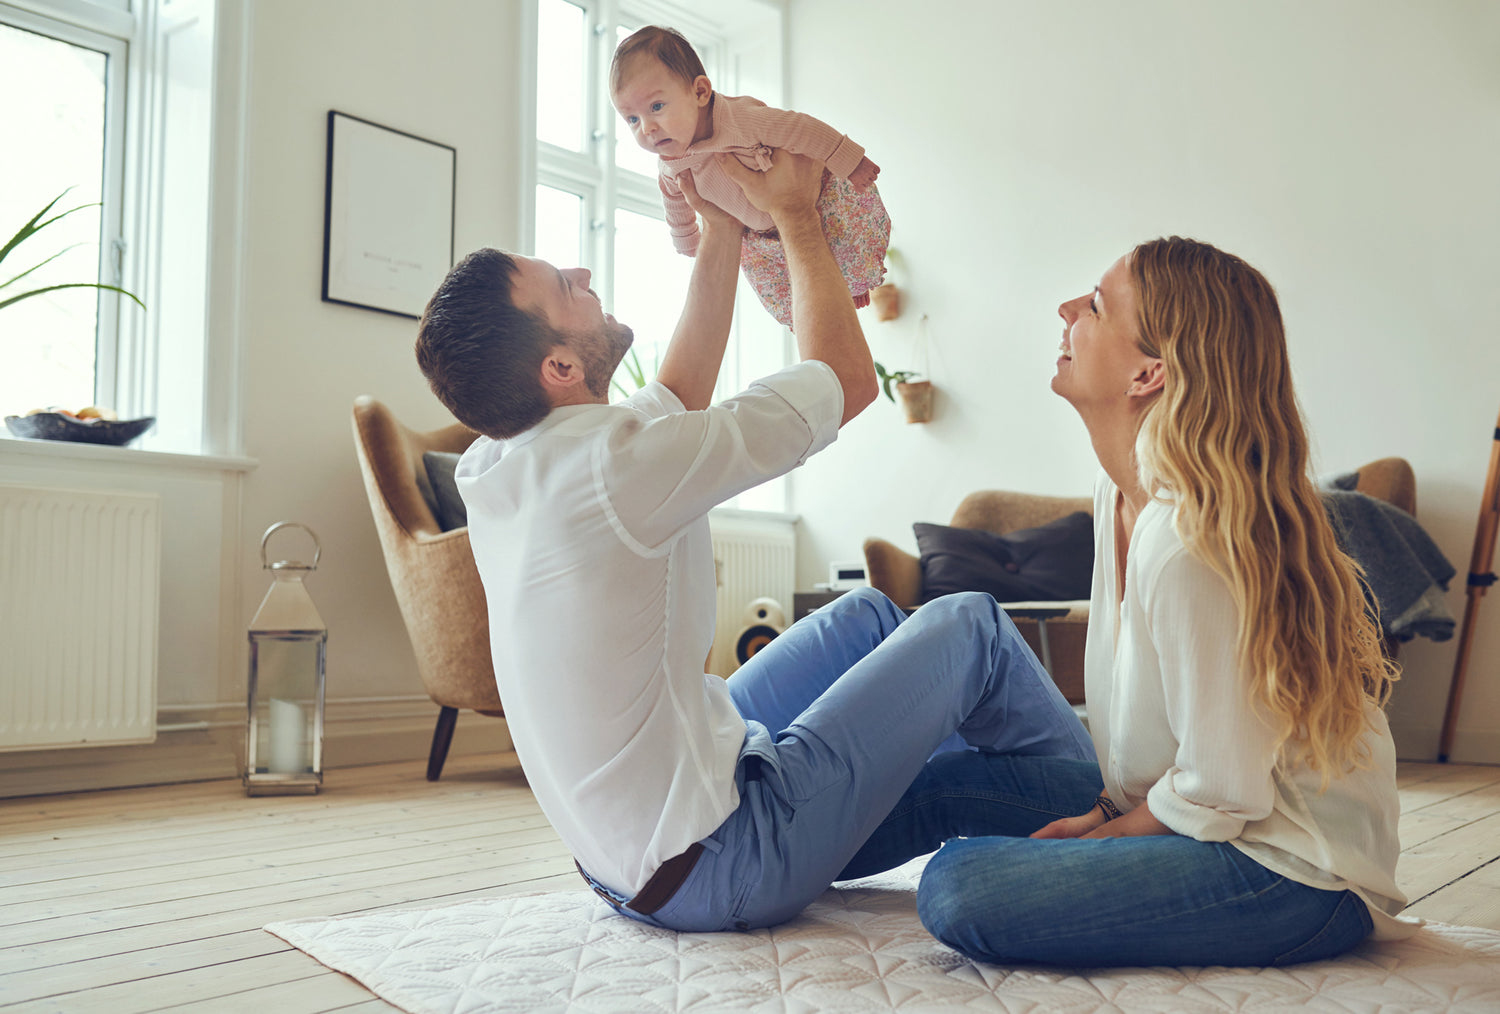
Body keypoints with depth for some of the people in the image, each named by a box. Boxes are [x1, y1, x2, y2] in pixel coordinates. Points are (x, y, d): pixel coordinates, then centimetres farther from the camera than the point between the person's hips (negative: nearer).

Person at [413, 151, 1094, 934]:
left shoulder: (491, 468, -2)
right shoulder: (612, 463, -29)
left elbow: (678, 397, 13)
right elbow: (848, 377, -14)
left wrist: (722, 233, 11)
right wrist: (794, 214, -2)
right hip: (712, 870, -9)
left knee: (868, 613, 19)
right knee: (971, 626, 2)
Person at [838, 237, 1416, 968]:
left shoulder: (1189, 548, -29)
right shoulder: (1121, 494, 1)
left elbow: (1221, 793, -22)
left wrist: (1103, 833, -7)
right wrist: (1106, 809, 3)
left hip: (1294, 872, -9)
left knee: (960, 891, -25)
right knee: (946, 782, 7)